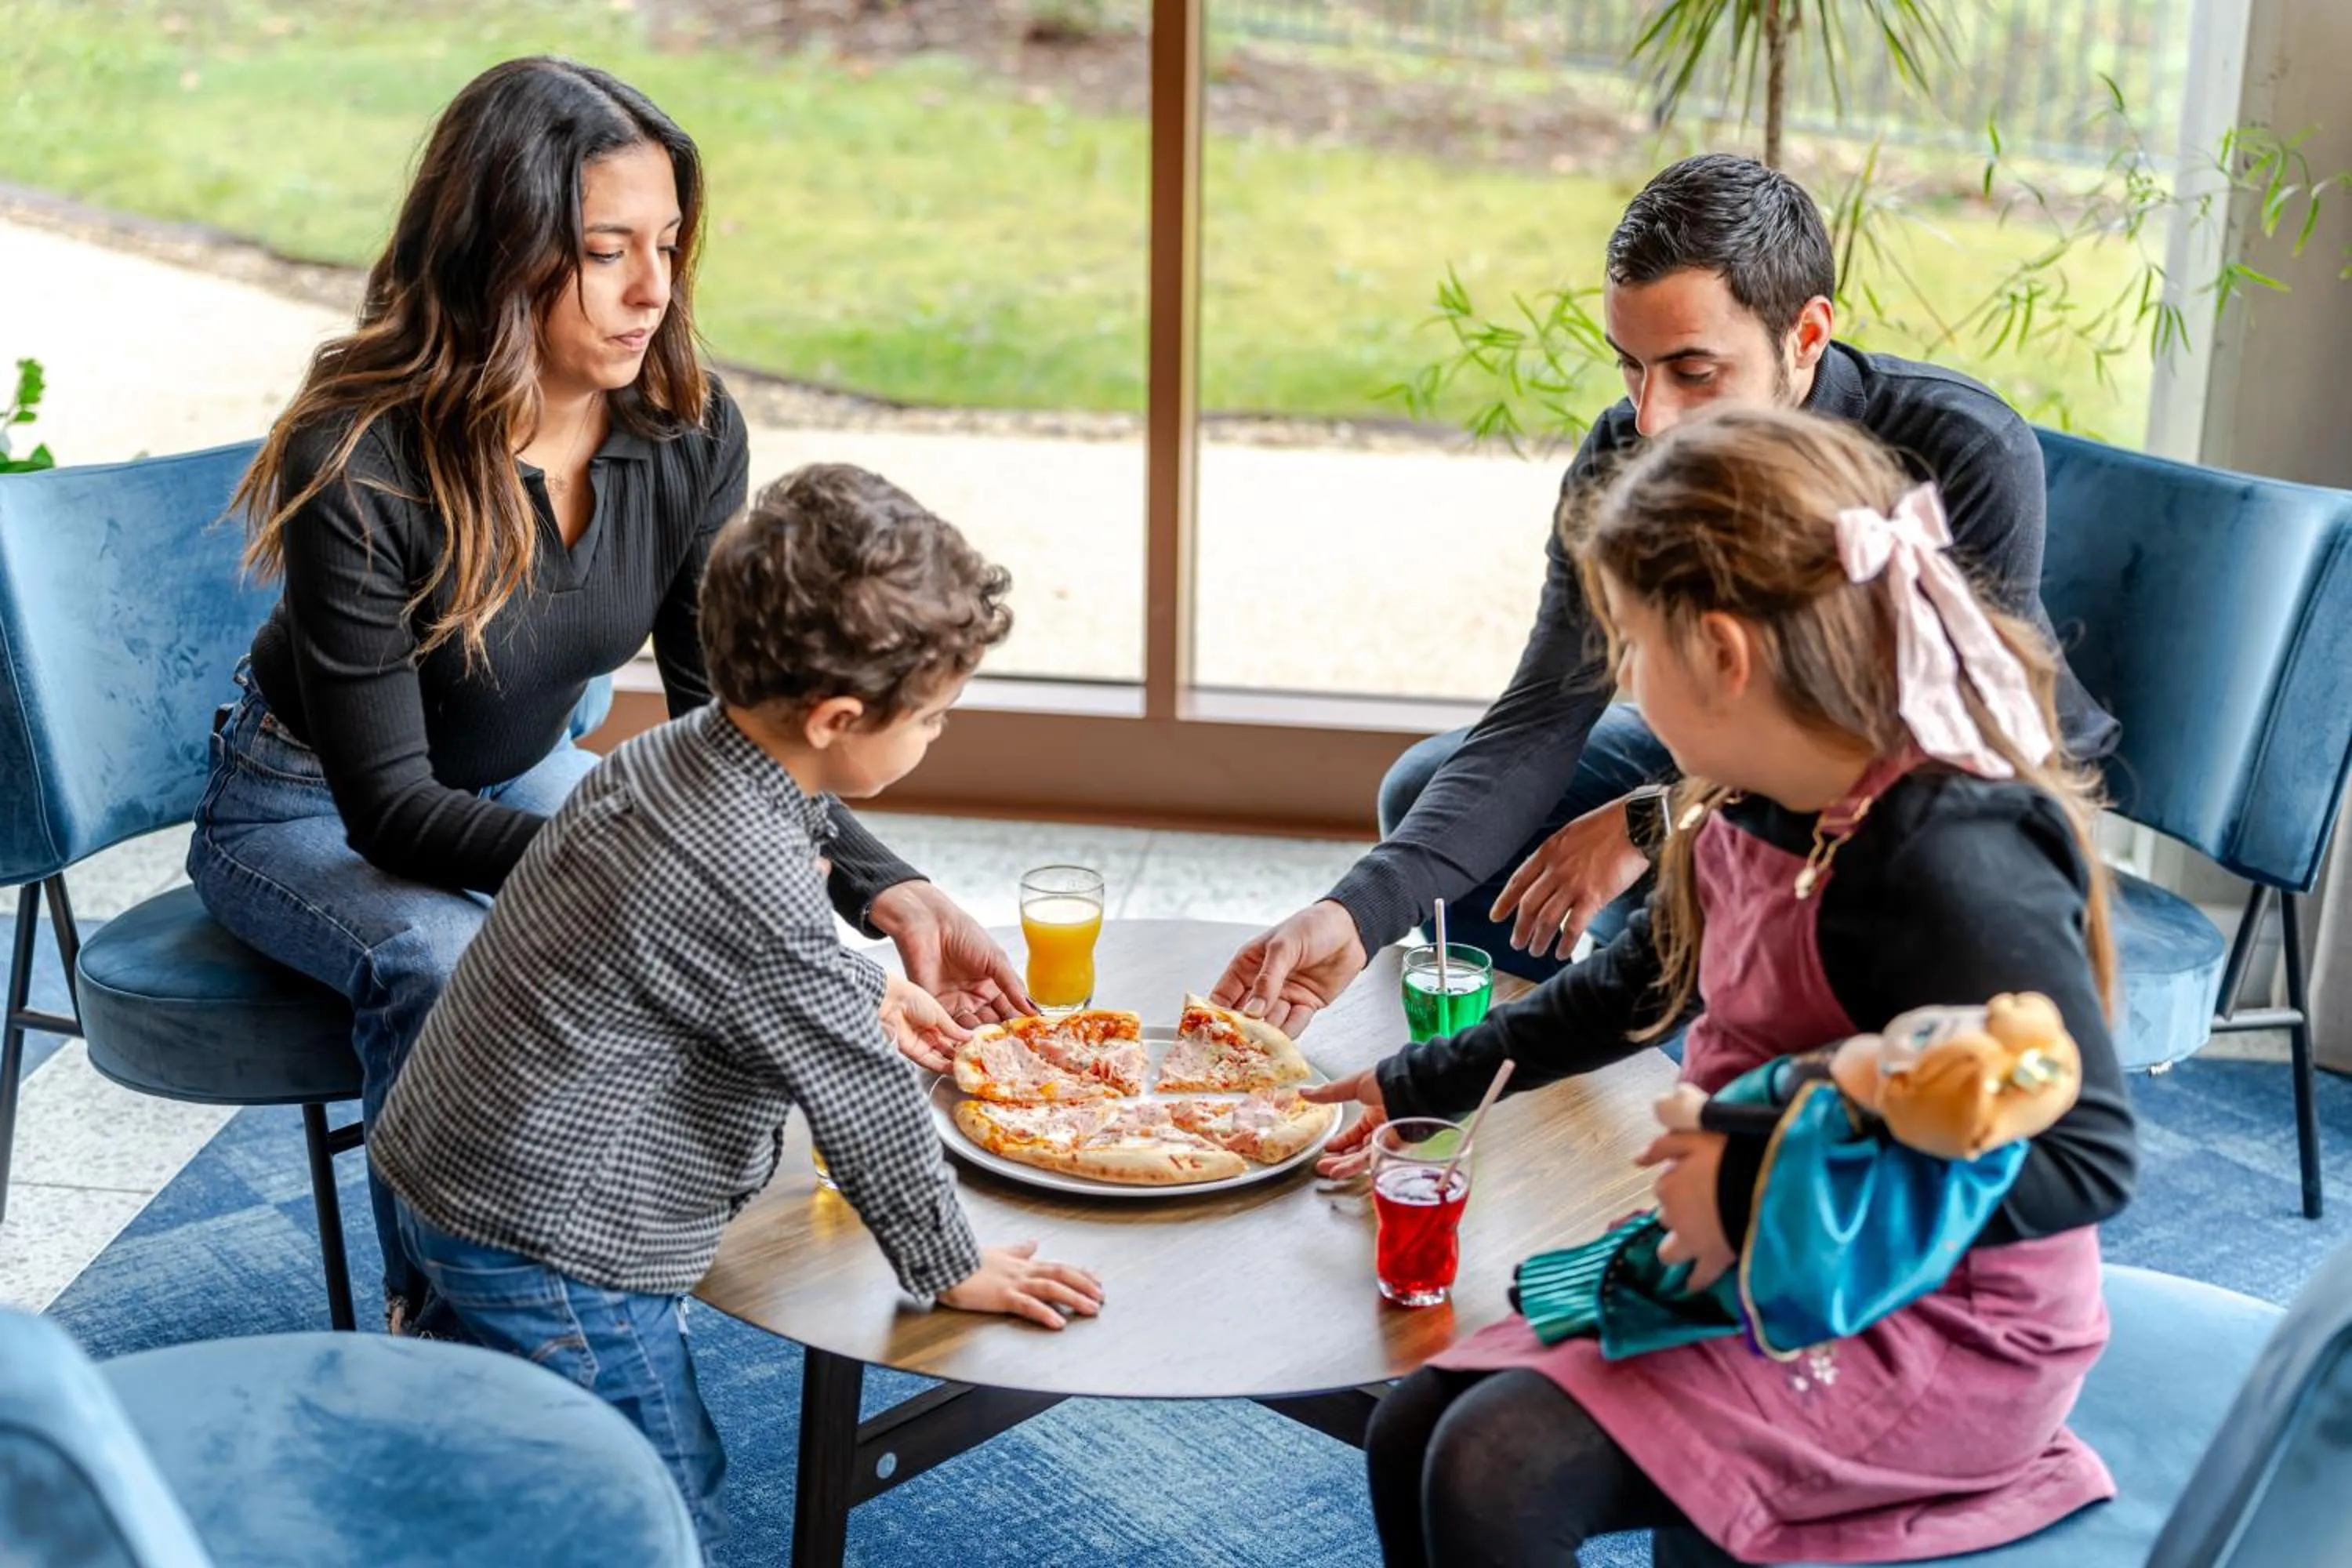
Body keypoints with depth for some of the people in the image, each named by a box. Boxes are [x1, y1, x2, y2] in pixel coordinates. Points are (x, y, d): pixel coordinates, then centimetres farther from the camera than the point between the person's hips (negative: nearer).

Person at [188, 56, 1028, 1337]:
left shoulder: (688, 429, -16)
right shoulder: (359, 462, -31)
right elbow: (390, 806, -30)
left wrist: (888, 894, -26)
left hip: (526, 781, 5)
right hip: (309, 808, -4)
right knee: (440, 964, -35)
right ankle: (437, 1319, -10)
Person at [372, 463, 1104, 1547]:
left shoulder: (672, 753, 0)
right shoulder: (755, 884, -28)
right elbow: (858, 1098, -17)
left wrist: (861, 989, 27)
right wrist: (948, 1267, -5)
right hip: (545, 1243, -9)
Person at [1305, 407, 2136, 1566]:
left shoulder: (1949, 860, -26)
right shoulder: (1742, 817, 2)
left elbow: (2084, 1155, -29)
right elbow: (1631, 989, 21)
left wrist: (1762, 1194, -29)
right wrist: (1415, 1089, 26)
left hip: (1933, 1339, -9)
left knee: (1497, 1472, -21)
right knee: (1413, 1435, 3)